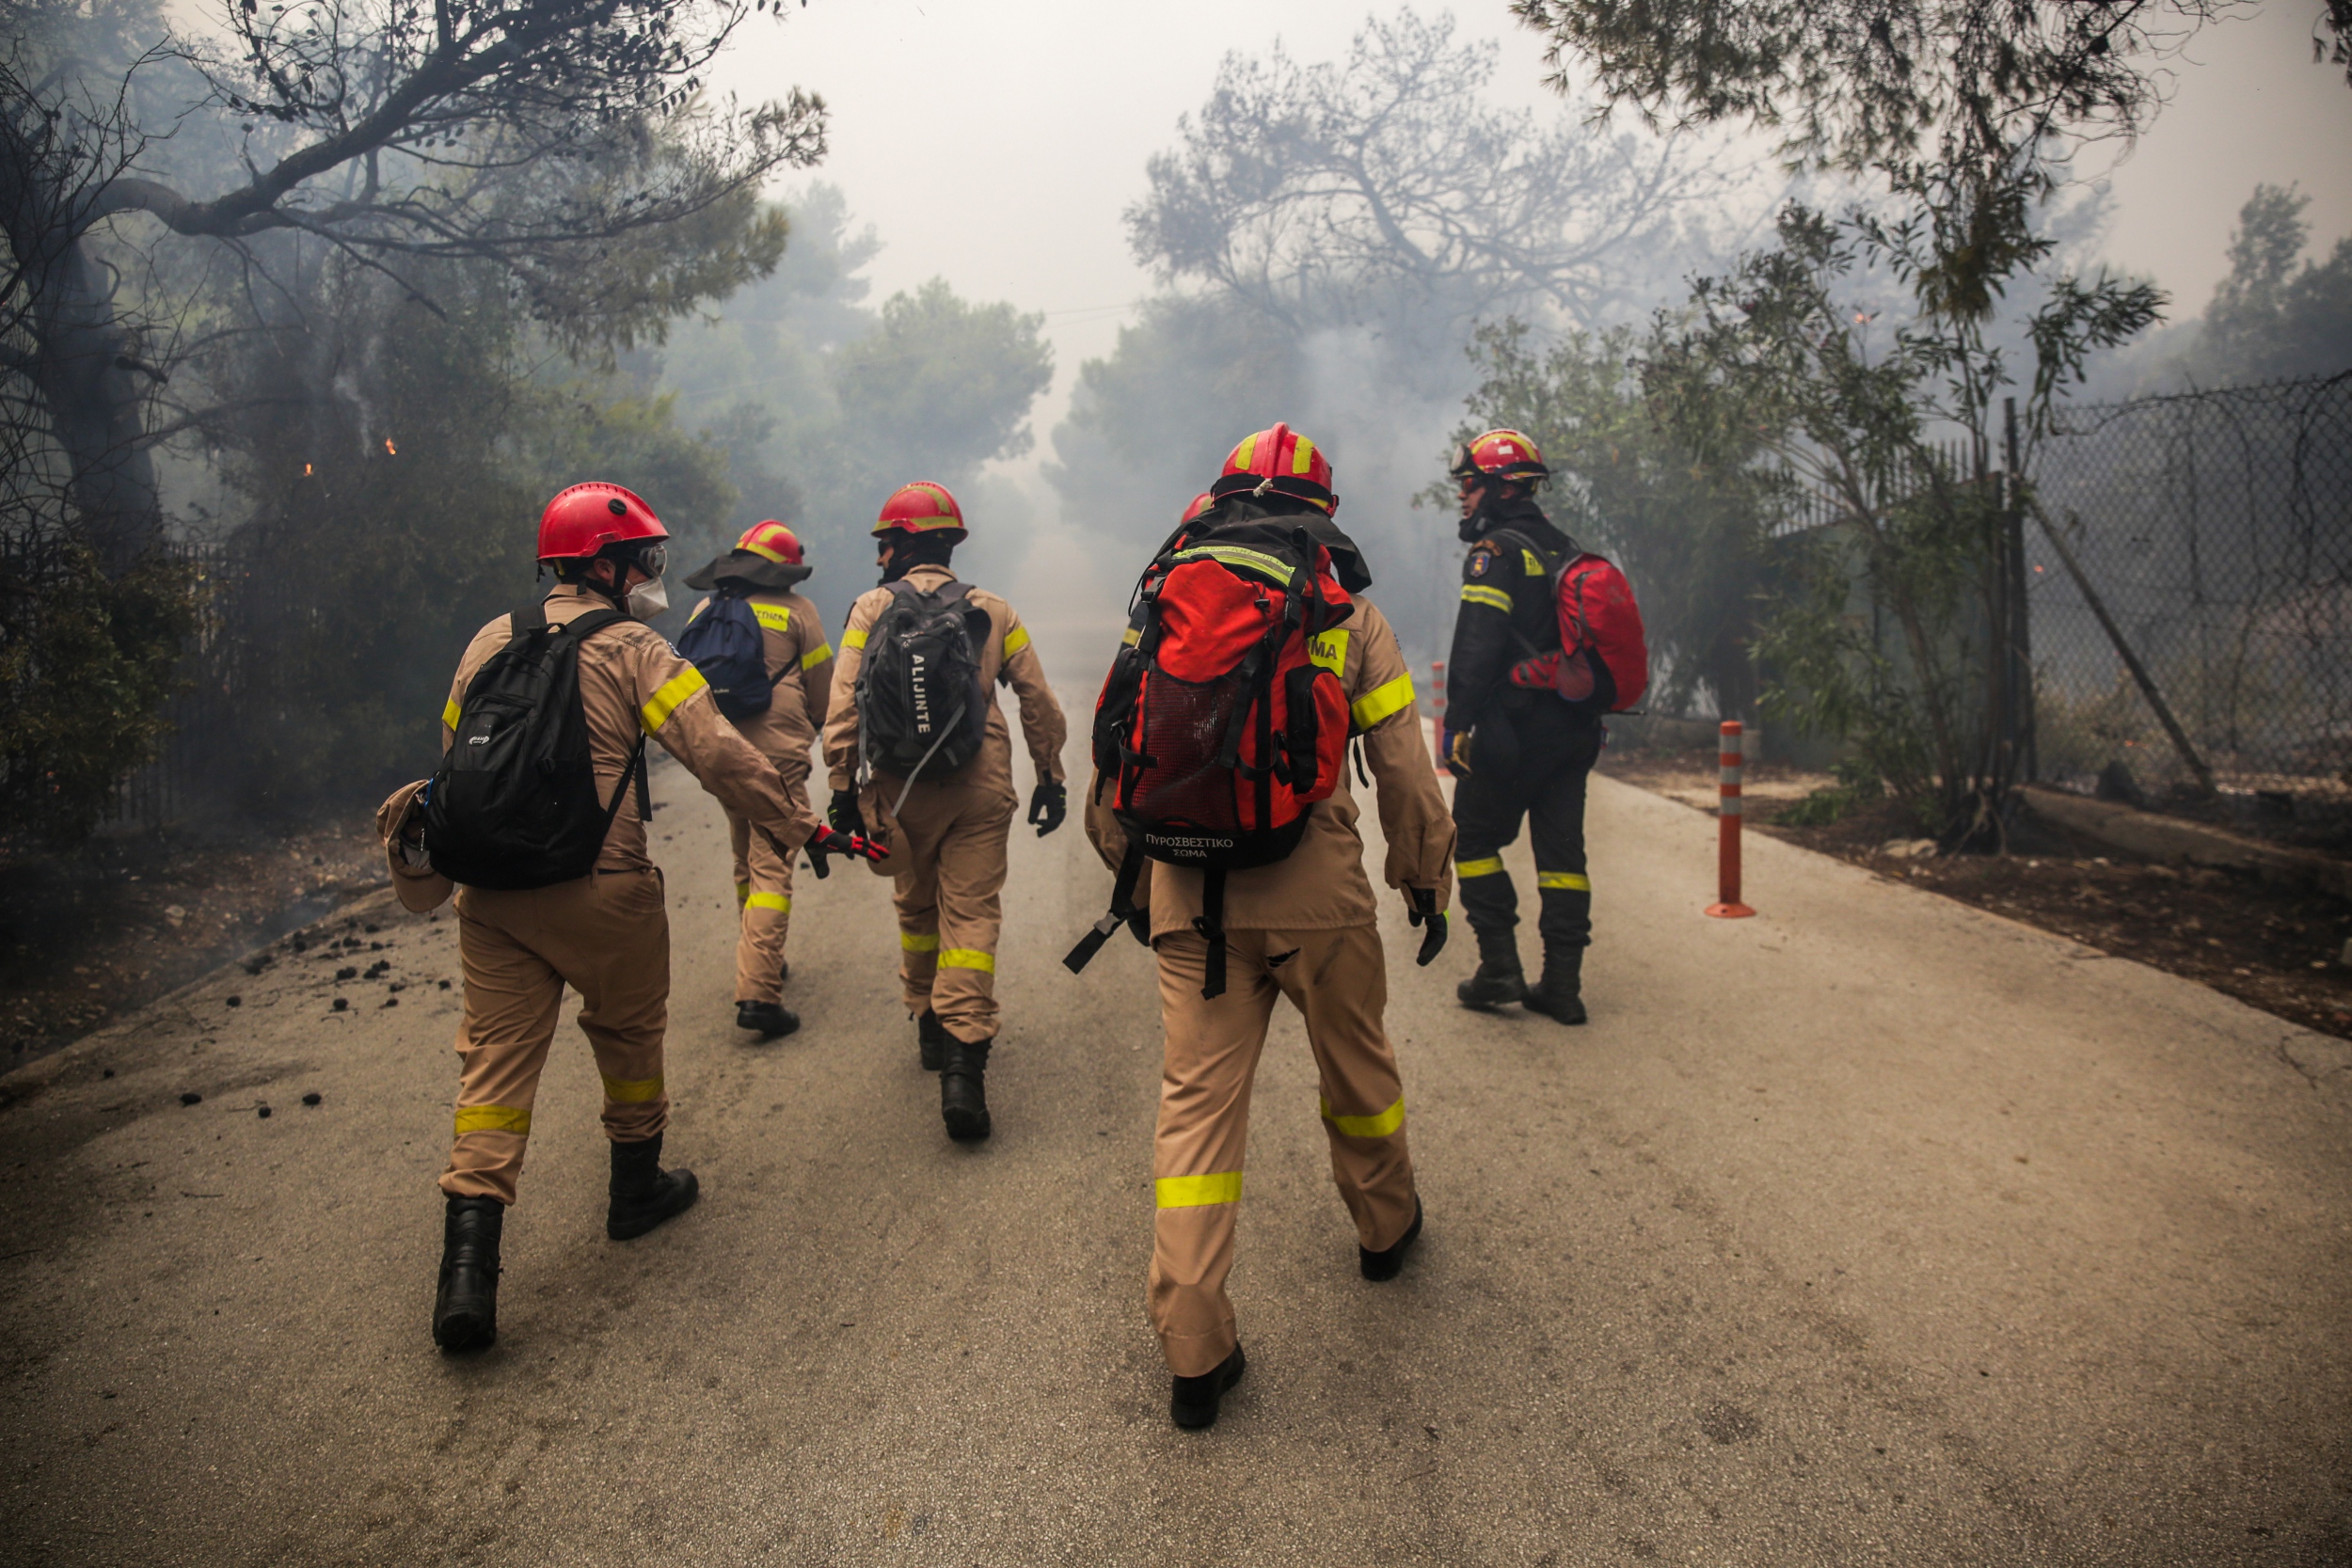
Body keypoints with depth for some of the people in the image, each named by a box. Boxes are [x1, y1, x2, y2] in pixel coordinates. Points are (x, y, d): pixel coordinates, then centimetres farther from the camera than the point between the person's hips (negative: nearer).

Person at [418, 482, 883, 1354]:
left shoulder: (491, 641, 11)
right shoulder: (632, 650, -7)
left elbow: (451, 754, 17)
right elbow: (721, 756, -14)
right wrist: (803, 831, -8)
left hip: (487, 890, 5)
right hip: (598, 890, -4)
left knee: (497, 1054, 6)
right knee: (629, 1031, 18)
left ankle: (470, 1257, -4)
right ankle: (638, 1189, 35)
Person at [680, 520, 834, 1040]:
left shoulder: (703, 612, 10)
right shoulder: (794, 611, -3)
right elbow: (823, 693, 2)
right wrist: (805, 729, 21)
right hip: (778, 757, -6)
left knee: (745, 862, 21)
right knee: (772, 868, -7)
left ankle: (761, 962, 35)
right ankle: (757, 992, -15)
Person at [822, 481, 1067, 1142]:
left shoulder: (870, 610, 0)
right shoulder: (993, 613, 4)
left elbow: (842, 709, -5)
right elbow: (1040, 705, 5)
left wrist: (843, 787, 2)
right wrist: (1051, 779, 15)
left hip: (898, 792, 1)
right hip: (979, 791, 0)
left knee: (916, 907, 20)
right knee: (971, 915, -2)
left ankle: (930, 1024, 35)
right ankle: (963, 1060, -13)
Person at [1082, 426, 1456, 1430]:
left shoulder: (1165, 595, 9)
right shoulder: (1347, 610, 4)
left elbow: (1113, 747, 10)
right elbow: (1401, 762, 4)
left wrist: (1128, 874, 20)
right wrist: (1427, 877, 16)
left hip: (1187, 888, 2)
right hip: (1312, 885, -1)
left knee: (1196, 1098, 5)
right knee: (1356, 1064, 21)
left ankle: (1193, 1350, 5)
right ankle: (1385, 1227, 45)